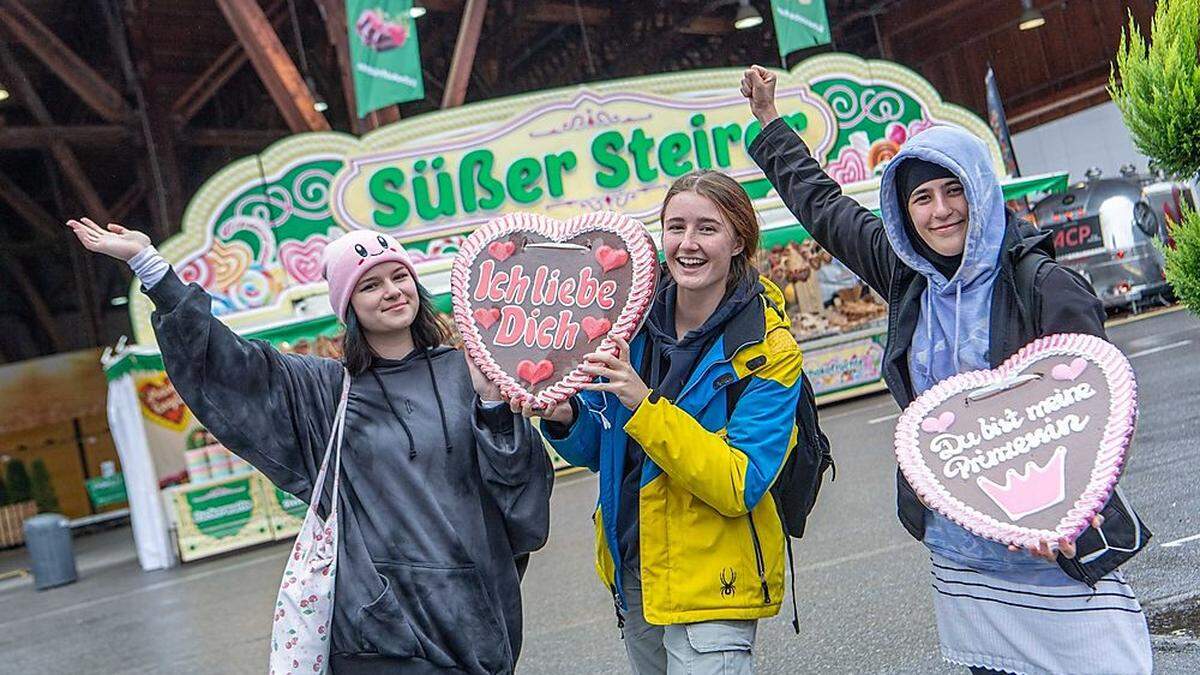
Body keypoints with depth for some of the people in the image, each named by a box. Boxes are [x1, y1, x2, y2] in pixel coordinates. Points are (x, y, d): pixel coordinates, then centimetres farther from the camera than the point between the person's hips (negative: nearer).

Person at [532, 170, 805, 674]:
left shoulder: (768, 349, -15)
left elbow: (741, 486, -23)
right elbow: (597, 451, 7)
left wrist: (644, 405, -31)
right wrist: (566, 420, -16)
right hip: (631, 566, 5)